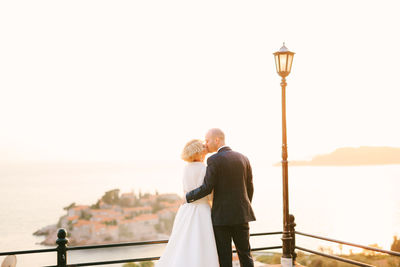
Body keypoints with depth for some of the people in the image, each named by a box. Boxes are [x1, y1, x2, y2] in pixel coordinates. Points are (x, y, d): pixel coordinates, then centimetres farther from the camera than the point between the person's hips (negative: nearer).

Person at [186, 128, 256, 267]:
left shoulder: (214, 160, -11)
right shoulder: (243, 158, 7)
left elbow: (207, 188, -15)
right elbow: (249, 188, 10)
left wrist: (188, 197, 1)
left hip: (221, 216, -5)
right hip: (241, 214, 5)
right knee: (245, 253, 12)